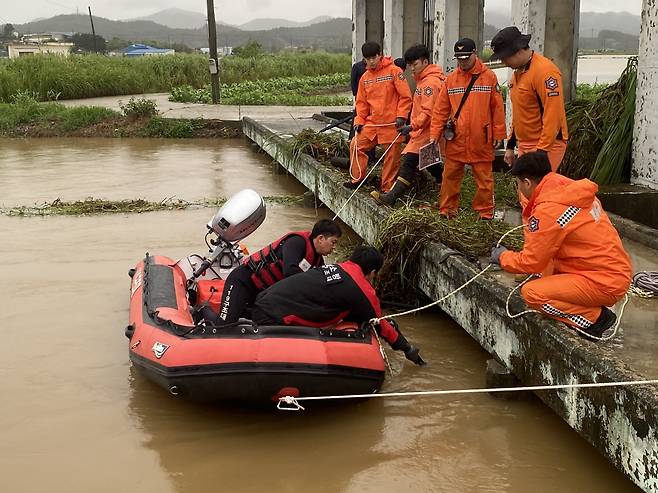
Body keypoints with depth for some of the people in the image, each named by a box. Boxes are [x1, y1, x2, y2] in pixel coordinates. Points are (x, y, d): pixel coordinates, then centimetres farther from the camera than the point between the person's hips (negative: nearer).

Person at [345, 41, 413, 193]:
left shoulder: (394, 71, -6)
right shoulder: (365, 77, 11)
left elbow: (405, 96, -7)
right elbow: (361, 102, 17)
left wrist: (401, 116, -14)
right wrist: (359, 120, 5)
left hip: (391, 124, -5)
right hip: (372, 122, 5)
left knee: (392, 156, 1)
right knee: (356, 145, 0)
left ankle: (387, 188, 12)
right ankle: (357, 179, 14)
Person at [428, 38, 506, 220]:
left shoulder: (489, 76, 1)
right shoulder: (451, 79, 7)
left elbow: (497, 108, 1)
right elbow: (440, 109, 8)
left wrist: (498, 134, -1)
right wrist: (434, 134, 1)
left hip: (481, 140, -2)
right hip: (456, 139, 2)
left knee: (484, 178, 5)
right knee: (450, 176, 6)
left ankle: (485, 213, 15)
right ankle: (447, 210, 17)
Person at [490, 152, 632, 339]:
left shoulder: (549, 211, -19)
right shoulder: (575, 191, 6)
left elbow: (530, 262, -9)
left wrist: (502, 257, 8)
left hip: (604, 284, -9)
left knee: (531, 292, -16)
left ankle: (595, 317, -3)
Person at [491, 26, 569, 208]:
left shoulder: (544, 71, -18)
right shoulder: (518, 72, 13)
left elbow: (553, 115, -23)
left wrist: (541, 151, -24)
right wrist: (510, 145, 20)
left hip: (545, 147, -9)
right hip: (525, 145, 9)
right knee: (526, 199, 12)